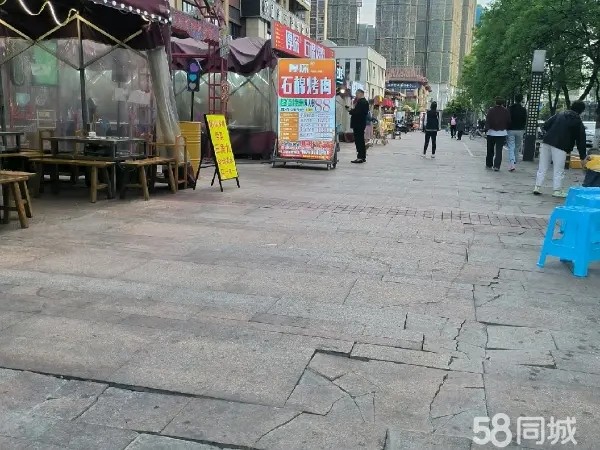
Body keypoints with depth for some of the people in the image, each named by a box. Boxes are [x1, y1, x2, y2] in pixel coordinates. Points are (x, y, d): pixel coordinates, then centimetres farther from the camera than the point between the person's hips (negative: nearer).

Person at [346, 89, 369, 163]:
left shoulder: (361, 102, -16)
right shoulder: (365, 101, 16)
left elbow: (357, 112, -24)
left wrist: (350, 110, -9)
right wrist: (352, 110, 5)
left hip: (358, 124, -11)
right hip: (362, 123, 11)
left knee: (358, 141, -9)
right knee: (361, 140, 15)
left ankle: (360, 157, -9)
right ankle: (363, 157, 20)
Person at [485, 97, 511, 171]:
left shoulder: (491, 110, -4)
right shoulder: (506, 111, 1)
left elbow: (487, 120, -9)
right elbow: (509, 122, 5)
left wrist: (487, 129, -9)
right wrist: (507, 129, 18)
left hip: (491, 132, 0)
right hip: (502, 133, 0)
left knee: (490, 150, 12)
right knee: (499, 150, -2)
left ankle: (489, 164, 21)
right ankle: (496, 166, -8)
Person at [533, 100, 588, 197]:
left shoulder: (560, 115, 15)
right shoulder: (578, 123, 4)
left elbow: (545, 126, 10)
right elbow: (581, 140, 6)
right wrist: (583, 156, 11)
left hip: (547, 142, 5)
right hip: (560, 146, -4)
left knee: (542, 167, 10)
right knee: (559, 170, 3)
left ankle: (538, 187, 11)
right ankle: (557, 190, 5)